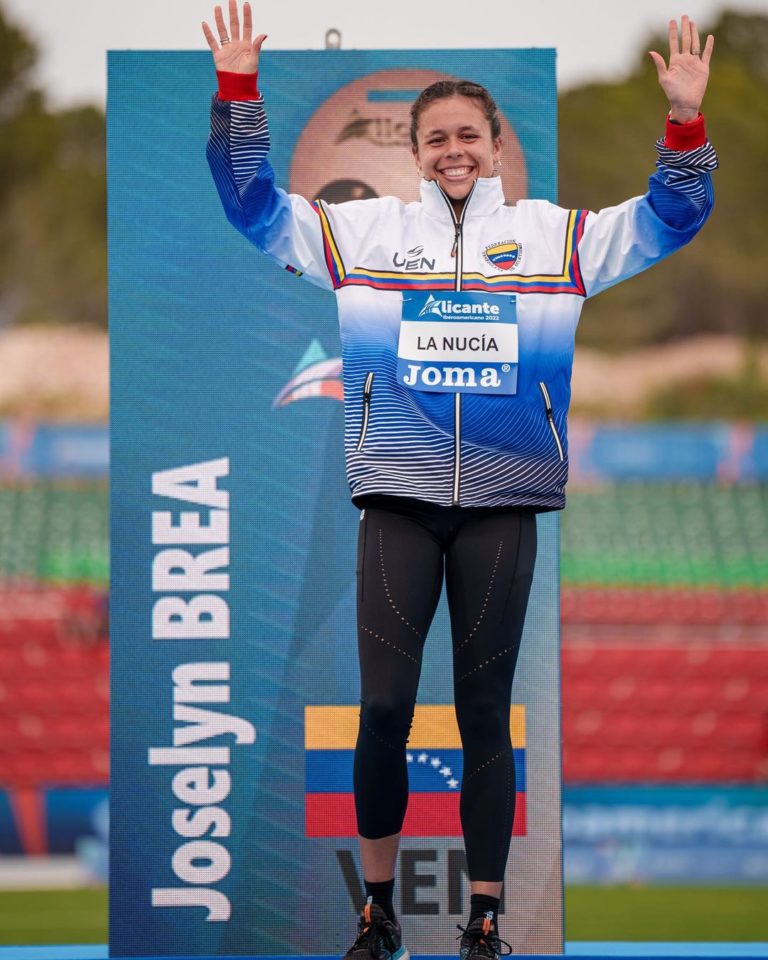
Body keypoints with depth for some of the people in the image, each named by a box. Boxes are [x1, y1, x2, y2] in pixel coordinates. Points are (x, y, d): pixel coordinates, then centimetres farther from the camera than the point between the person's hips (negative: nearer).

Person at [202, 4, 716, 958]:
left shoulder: (555, 235, 9)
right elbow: (252, 202, 10)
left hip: (502, 507, 0)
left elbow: (669, 217, 9)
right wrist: (238, 92, -1)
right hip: (397, 501, 0)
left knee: (485, 716, 3)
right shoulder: (364, 230, 9)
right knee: (383, 709, -5)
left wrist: (685, 122, -7)